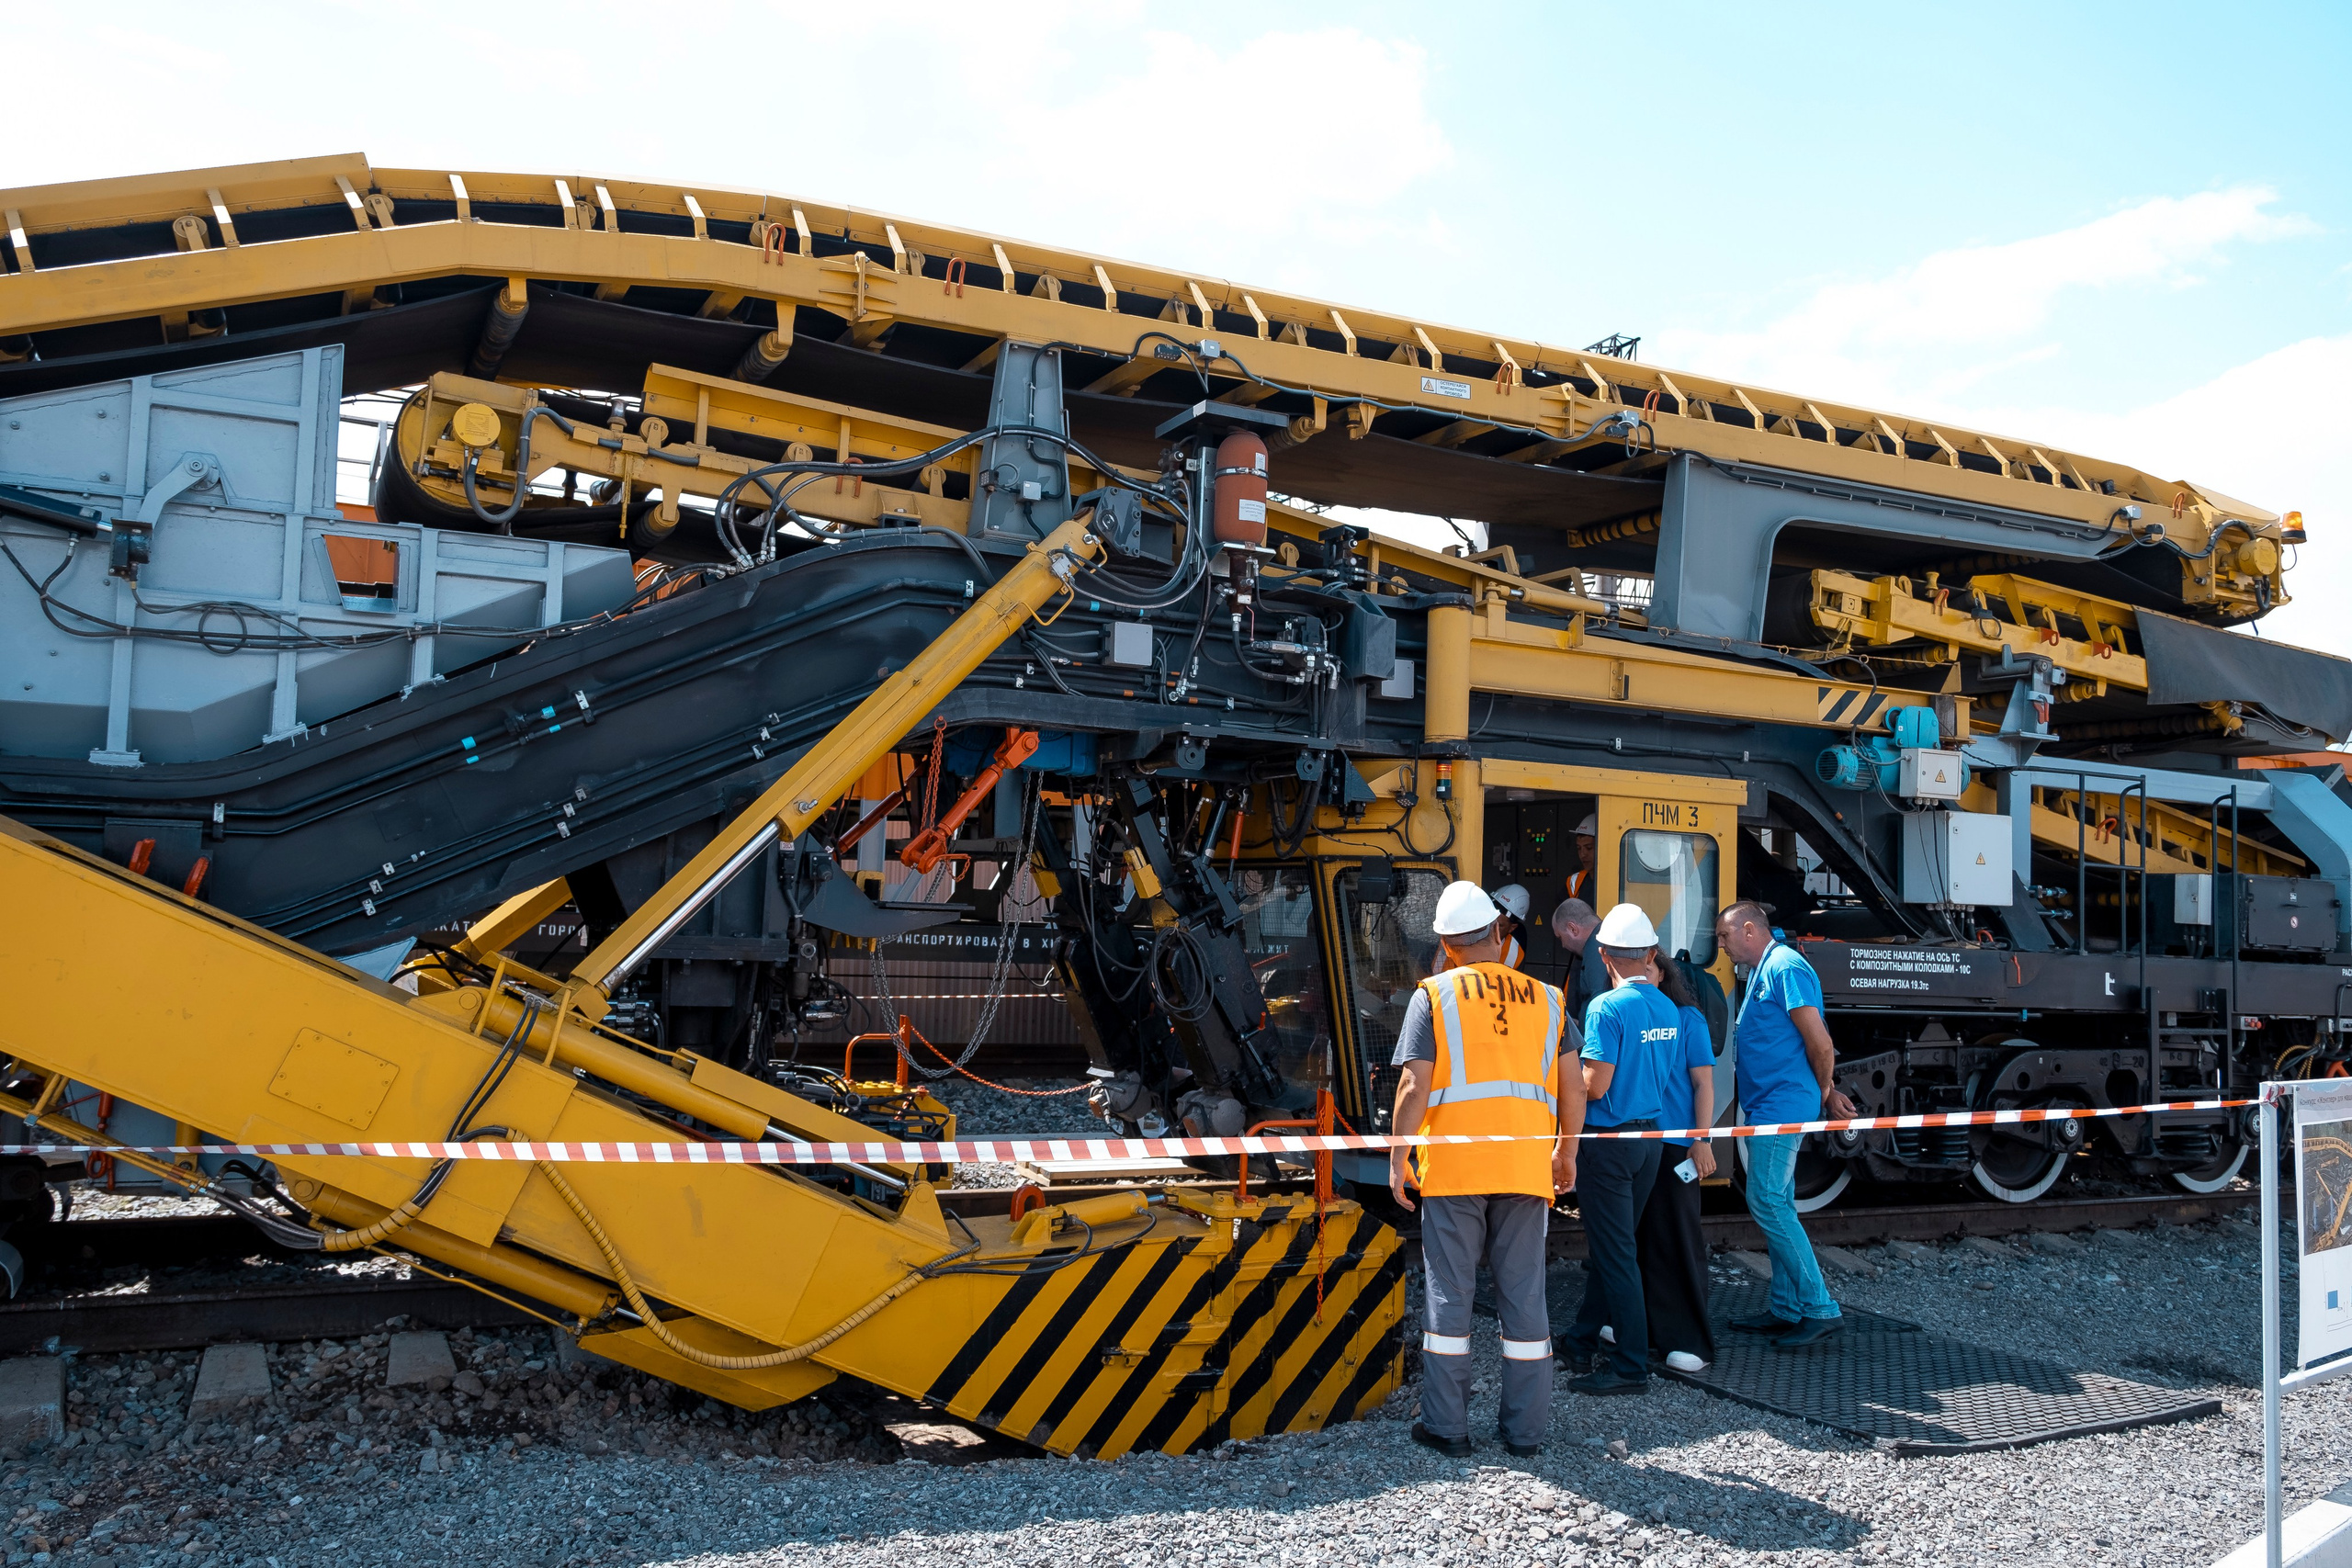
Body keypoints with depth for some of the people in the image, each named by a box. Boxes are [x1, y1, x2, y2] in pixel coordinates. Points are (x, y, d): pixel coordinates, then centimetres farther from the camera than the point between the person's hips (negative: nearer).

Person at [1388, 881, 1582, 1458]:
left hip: (1452, 1166, -2)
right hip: (1526, 1166, 3)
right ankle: (1524, 1428, 14)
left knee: (1449, 1293, 5)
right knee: (1524, 1294, 9)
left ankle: (1446, 1426, 9)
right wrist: (1566, 1153, 22)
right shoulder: (1545, 998, 10)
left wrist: (1397, 1158, 2)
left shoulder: (1434, 995, 1)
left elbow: (1414, 1088, -6)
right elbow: (1573, 1088, 9)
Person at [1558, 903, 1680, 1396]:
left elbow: (1596, 1085, -21)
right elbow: (1666, 1074, 13)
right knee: (1612, 1245, 18)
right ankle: (1584, 1338, 31)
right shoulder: (1669, 1010, 4)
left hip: (1609, 1141, -8)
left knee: (1615, 1253, -2)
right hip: (1650, 1136, 8)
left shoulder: (1606, 1008, -19)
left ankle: (1631, 1367, 1)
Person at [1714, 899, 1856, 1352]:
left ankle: (1820, 1311, -8)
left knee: (1767, 1202, -12)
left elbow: (1818, 1041, -18)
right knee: (1775, 1204, 12)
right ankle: (1786, 1309, 18)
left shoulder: (1784, 967, -15)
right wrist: (1826, 1092, 20)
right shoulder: (1762, 971, 18)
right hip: (1767, 1106, 10)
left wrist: (1825, 1091, -3)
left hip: (1782, 1106, -10)